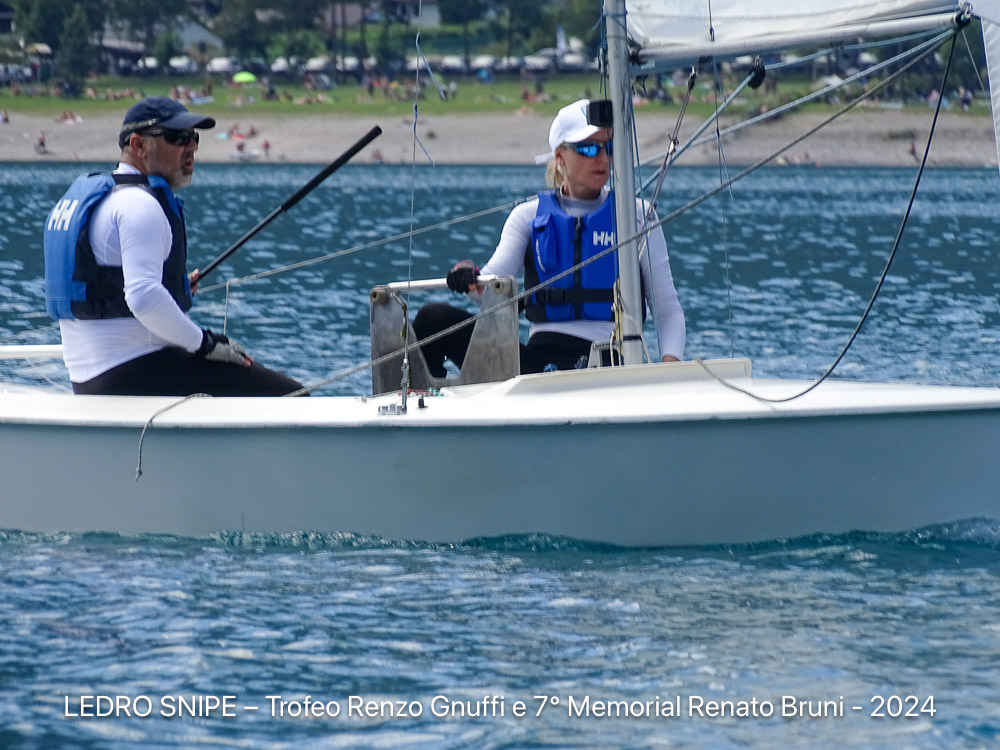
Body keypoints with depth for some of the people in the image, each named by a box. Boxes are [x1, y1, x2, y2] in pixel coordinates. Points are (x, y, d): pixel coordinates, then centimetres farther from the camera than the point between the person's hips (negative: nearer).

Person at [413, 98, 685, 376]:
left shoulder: (636, 216, 13)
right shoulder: (529, 216, 16)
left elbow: (668, 308, 11)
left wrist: (670, 361, -10)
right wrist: (469, 277, -25)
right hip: (540, 356, 3)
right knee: (434, 318, -16)